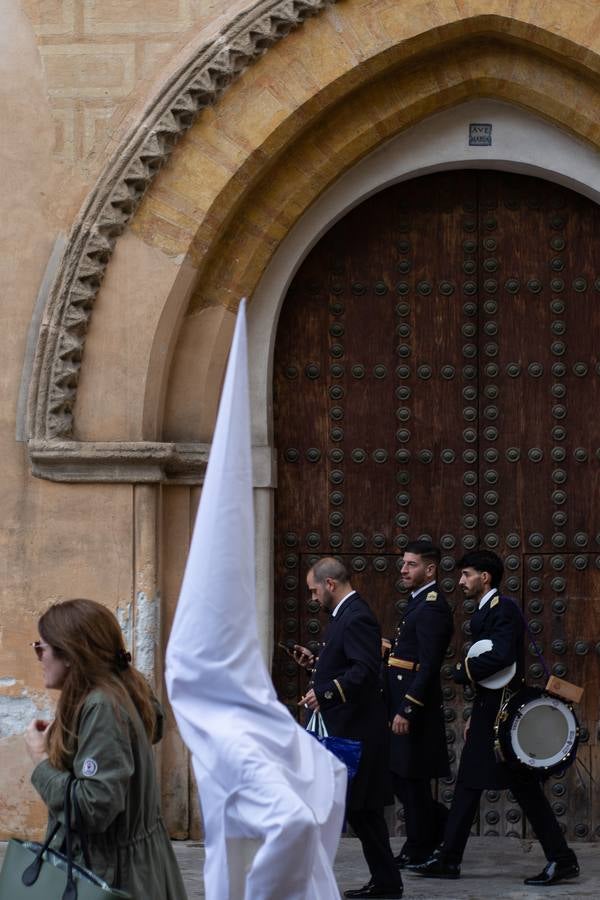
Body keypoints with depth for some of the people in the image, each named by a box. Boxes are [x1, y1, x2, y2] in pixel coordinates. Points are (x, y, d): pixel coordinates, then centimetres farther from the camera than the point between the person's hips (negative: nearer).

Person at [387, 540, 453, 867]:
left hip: (415, 705, -10)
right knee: (399, 775, 13)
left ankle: (418, 849, 9)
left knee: (411, 778, -1)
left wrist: (406, 710, -23)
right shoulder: (420, 603, 16)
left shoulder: (432, 607, -16)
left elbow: (428, 665, -22)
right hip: (403, 704, 10)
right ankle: (445, 825, 23)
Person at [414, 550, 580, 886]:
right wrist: (475, 718, 18)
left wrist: (465, 670, -13)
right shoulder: (485, 611, 17)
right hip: (488, 711, 10)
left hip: (504, 712, -10)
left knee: (525, 787, -6)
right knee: (468, 783, 9)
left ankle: (562, 860, 0)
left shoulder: (504, 609, -13)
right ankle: (449, 858, 13)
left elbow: (501, 657, -27)